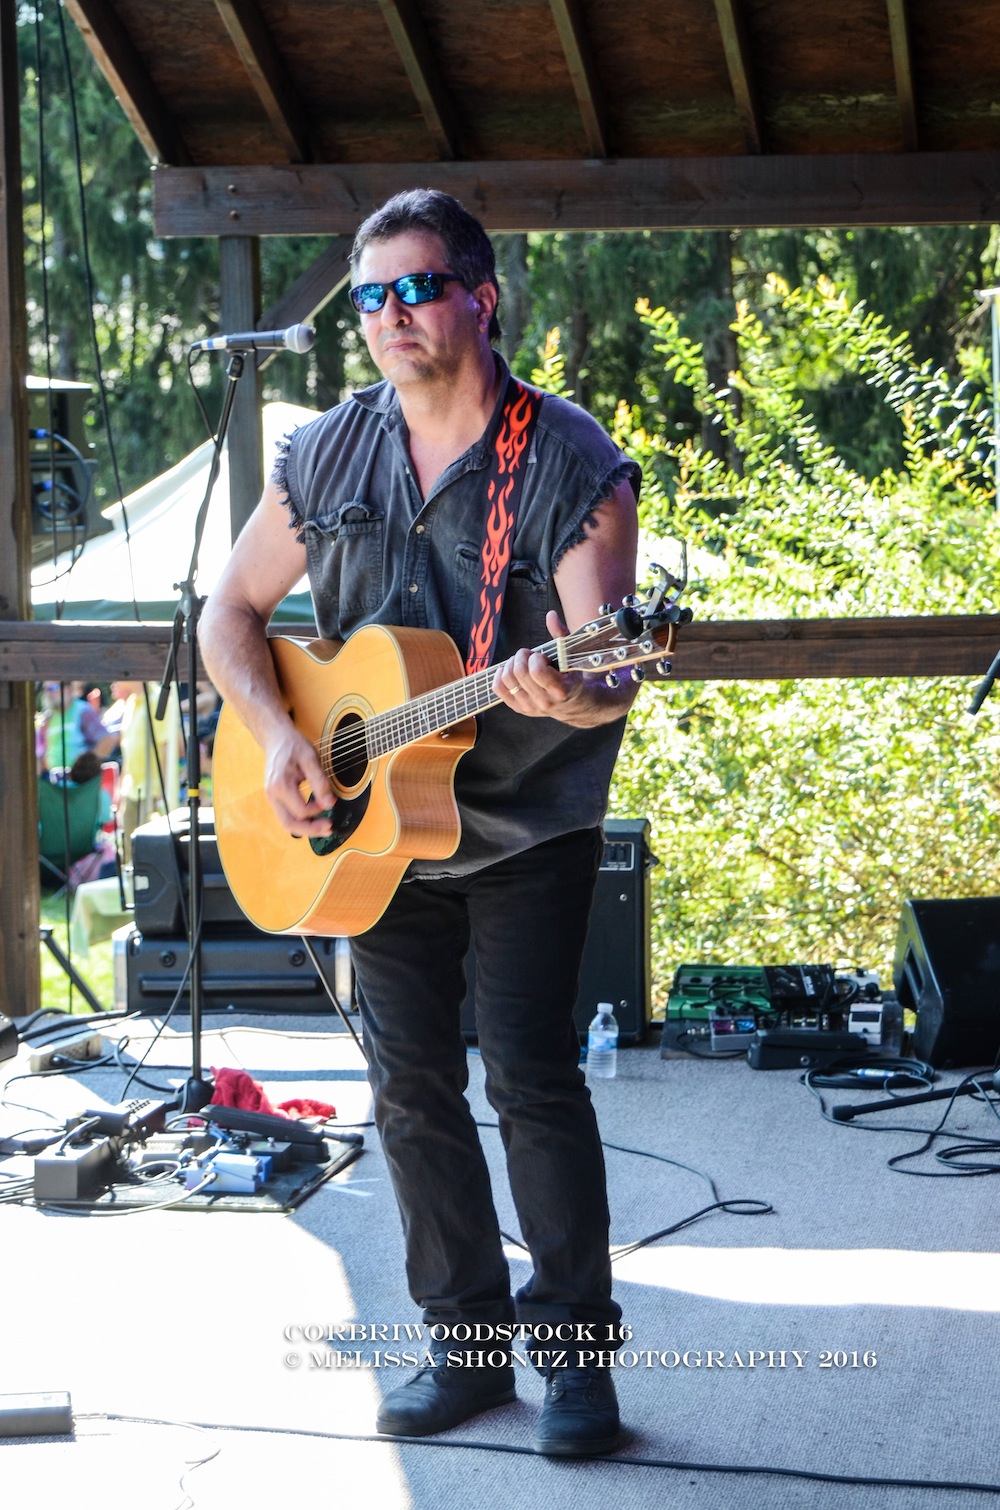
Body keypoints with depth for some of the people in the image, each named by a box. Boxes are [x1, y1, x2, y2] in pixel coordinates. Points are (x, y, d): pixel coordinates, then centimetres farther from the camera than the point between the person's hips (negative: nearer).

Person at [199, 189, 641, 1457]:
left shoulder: (574, 463, -13)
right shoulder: (326, 455, 1)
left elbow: (610, 679, -20)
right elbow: (231, 610, 8)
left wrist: (570, 689, -44)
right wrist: (276, 738, -8)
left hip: (527, 828, -4)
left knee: (532, 1078, -8)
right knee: (410, 1085, 6)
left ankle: (574, 1348, 5)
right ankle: (465, 1340, 18)